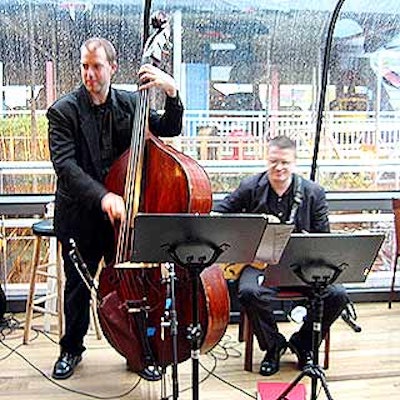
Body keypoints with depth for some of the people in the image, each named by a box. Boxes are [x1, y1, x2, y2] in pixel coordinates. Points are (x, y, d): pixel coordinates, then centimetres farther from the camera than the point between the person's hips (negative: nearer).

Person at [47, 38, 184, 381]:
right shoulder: (64, 111, -9)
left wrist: (172, 92, -17)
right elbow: (64, 164, -19)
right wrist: (102, 196, -32)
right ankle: (71, 349, 36)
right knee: (78, 287, 13)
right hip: (79, 215, -2)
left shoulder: (130, 103, 2)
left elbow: (169, 130, 1)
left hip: (123, 213, 2)